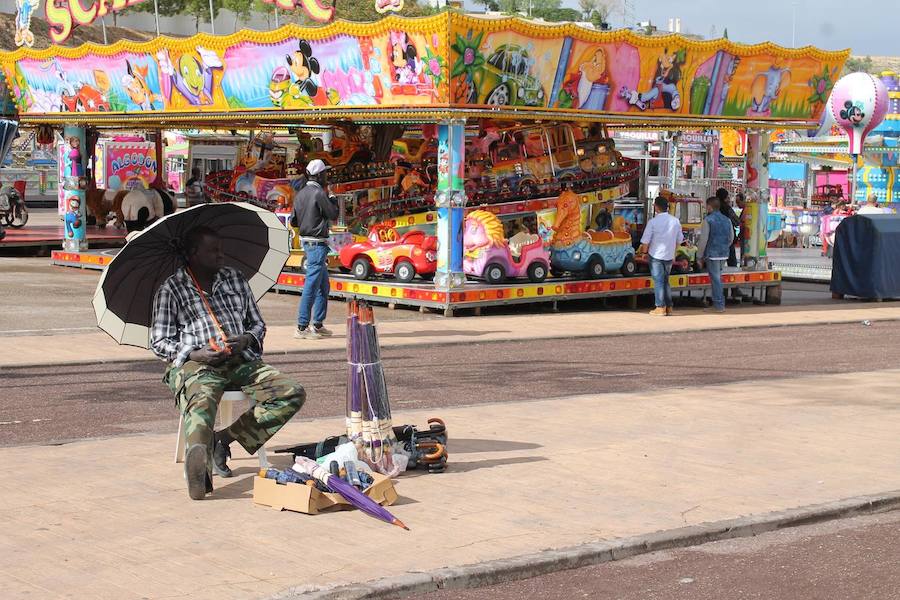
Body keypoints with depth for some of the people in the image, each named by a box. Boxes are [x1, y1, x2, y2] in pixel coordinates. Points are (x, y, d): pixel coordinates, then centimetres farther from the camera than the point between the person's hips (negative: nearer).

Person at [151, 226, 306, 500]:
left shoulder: (235, 279, 21)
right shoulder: (171, 289, 8)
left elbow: (258, 324, 23)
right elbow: (159, 341, 3)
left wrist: (246, 339, -2)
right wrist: (194, 354, -15)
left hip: (241, 361, 5)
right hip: (195, 364, -5)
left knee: (293, 394, -18)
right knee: (201, 399, -40)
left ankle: (228, 437, -20)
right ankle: (198, 467, -65)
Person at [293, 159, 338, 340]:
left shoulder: (300, 194, 10)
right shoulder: (319, 194, -16)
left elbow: (294, 220, 14)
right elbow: (333, 215, -7)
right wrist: (332, 199, 9)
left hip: (306, 241, 10)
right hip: (317, 244, -9)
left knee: (323, 284, 18)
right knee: (311, 286, -8)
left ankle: (318, 324, 22)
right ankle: (302, 327, -8)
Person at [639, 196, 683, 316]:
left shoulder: (653, 222, -12)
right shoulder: (675, 221, 3)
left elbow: (645, 241, -11)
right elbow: (679, 240, 11)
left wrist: (643, 252, 5)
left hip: (656, 255, -5)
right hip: (669, 255, 5)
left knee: (658, 281, 1)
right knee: (665, 281, 15)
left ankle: (660, 307, -1)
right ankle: (669, 307, 15)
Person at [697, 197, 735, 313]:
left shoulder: (708, 220, -11)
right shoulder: (727, 220, 8)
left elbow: (703, 240, -12)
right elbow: (731, 238, 15)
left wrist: (699, 256, -6)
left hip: (712, 254, -6)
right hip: (724, 255, 6)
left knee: (715, 278, 0)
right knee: (718, 278, 18)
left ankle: (719, 304, 2)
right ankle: (720, 302, 22)